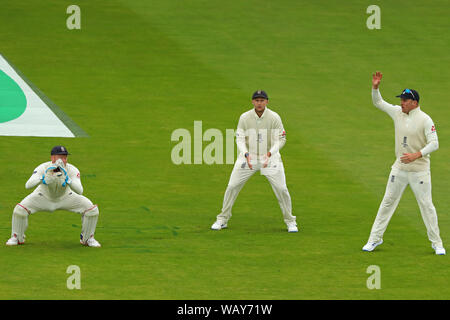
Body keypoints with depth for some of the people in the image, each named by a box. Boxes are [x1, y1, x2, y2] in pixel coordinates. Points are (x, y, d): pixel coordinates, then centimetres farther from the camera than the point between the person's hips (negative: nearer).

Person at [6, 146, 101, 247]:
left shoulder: (72, 170, -31)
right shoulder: (43, 168, -34)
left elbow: (79, 191, -44)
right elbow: (28, 185, -49)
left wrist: (66, 179, -59)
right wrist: (44, 177, -65)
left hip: (65, 197, 1)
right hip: (44, 196, -1)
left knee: (92, 210, -16)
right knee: (20, 209, -24)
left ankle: (87, 238, 10)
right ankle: (17, 238, 4)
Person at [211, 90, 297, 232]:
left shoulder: (274, 118, -10)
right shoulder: (244, 117, -6)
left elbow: (280, 139, -8)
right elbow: (240, 139, -4)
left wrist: (270, 153, -24)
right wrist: (246, 154, -22)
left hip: (270, 157, -1)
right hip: (248, 155, 1)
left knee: (281, 188, -7)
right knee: (232, 186, -2)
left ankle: (290, 221, 11)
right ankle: (222, 219, 12)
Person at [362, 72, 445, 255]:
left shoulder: (425, 120, -13)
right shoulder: (398, 113, 4)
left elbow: (434, 143, -17)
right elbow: (378, 103, 12)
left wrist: (416, 155, -30)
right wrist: (375, 87, -6)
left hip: (419, 169, -5)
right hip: (400, 168, 5)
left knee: (426, 205, -1)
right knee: (388, 201, 6)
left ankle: (436, 243, 10)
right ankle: (375, 238, 13)